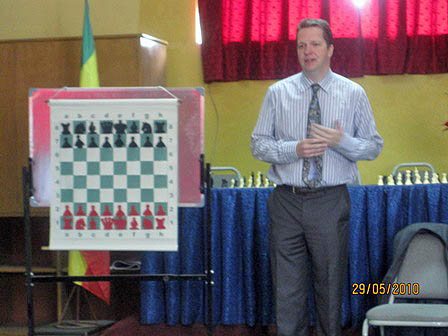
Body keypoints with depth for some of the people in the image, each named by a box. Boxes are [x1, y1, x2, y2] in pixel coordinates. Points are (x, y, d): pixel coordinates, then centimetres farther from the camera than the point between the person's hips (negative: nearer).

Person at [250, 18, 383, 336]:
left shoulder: (354, 93, 3)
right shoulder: (278, 93, 4)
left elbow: (374, 146, 5)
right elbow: (258, 144, 5)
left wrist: (341, 141, -15)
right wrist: (295, 149, -13)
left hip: (331, 203, 0)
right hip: (287, 201, 1)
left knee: (331, 284, 10)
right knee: (288, 288, 3)